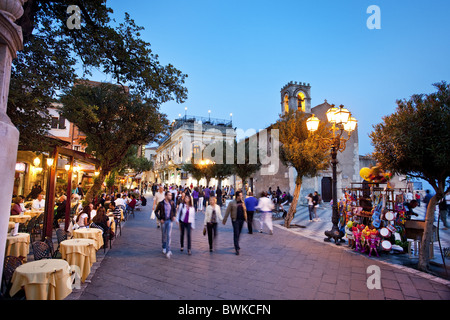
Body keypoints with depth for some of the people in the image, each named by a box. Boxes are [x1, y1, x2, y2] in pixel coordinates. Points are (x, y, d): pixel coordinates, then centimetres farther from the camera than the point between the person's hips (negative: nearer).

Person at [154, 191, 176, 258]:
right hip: (163, 221, -1)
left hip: (169, 220, 1)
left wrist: (174, 216, 1)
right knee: (164, 235, 13)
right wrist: (159, 219, -10)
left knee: (169, 235, -8)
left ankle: (168, 251, -8)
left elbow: (174, 209, 15)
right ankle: (164, 247, 35)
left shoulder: (172, 203, -3)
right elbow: (156, 211, -3)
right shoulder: (161, 203, -12)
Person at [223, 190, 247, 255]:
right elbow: (227, 212, -5)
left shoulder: (242, 202, 9)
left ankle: (236, 245, 36)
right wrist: (224, 220, -5)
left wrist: (245, 218, 12)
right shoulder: (232, 203, -6)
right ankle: (237, 248, -1)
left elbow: (245, 210, 16)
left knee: (238, 233, 16)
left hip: (241, 220, 5)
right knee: (236, 234, -5)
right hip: (235, 220, -5)